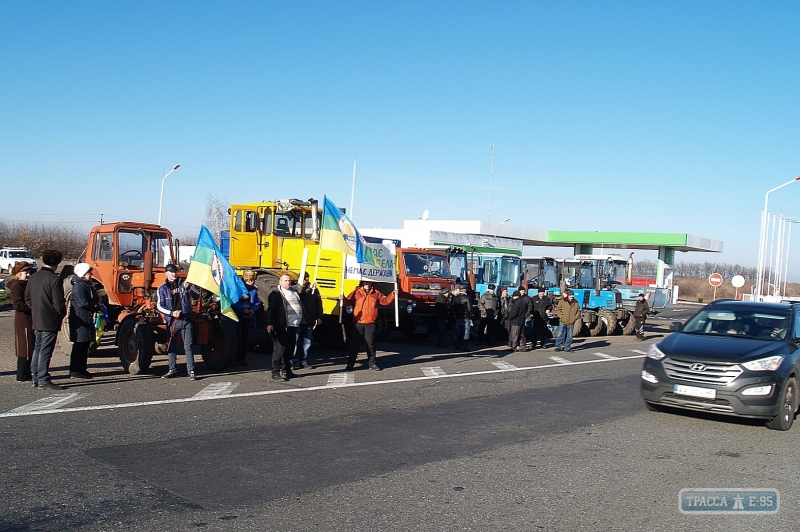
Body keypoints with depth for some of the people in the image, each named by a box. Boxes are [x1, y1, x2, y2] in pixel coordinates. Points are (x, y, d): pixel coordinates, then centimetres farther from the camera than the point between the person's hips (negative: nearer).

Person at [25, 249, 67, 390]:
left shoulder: (33, 278, 7)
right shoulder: (55, 279, -17)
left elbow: (27, 299, 13)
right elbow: (58, 303, -18)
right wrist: (63, 312, 0)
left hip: (36, 320, 8)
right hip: (50, 321, -8)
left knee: (37, 348, 16)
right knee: (45, 351, -4)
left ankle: (35, 378, 22)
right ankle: (43, 380, -1)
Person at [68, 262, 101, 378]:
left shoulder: (87, 285, 17)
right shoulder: (79, 286, -15)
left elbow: (93, 299, 26)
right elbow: (83, 303, -24)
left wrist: (97, 305, 5)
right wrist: (97, 306, -12)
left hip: (87, 320, 10)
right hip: (80, 320, -10)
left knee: (85, 345, 14)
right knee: (79, 345, -6)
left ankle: (82, 369, 21)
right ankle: (75, 371, -1)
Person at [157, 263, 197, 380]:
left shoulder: (183, 283, 7)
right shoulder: (162, 289, 5)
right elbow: (159, 306, 2)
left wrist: (187, 287, -18)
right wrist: (172, 313, -12)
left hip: (186, 320, -1)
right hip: (171, 321, 1)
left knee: (188, 346, -2)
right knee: (170, 347, 7)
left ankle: (191, 371, 0)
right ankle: (172, 370, 18)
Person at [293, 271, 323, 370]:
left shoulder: (314, 289, 8)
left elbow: (319, 304, 9)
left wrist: (319, 317, 4)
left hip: (309, 321, 3)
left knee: (307, 343, 10)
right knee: (296, 342, 1)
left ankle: (304, 361, 21)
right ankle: (295, 362, 9)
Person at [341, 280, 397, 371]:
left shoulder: (376, 293, 9)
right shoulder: (356, 292, 0)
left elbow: (385, 301, 11)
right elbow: (348, 301, -8)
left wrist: (393, 295, -2)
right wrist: (343, 300, -28)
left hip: (370, 323, 2)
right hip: (358, 323, -2)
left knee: (371, 344, 9)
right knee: (354, 344, 4)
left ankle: (373, 363, 18)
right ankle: (350, 364, 11)